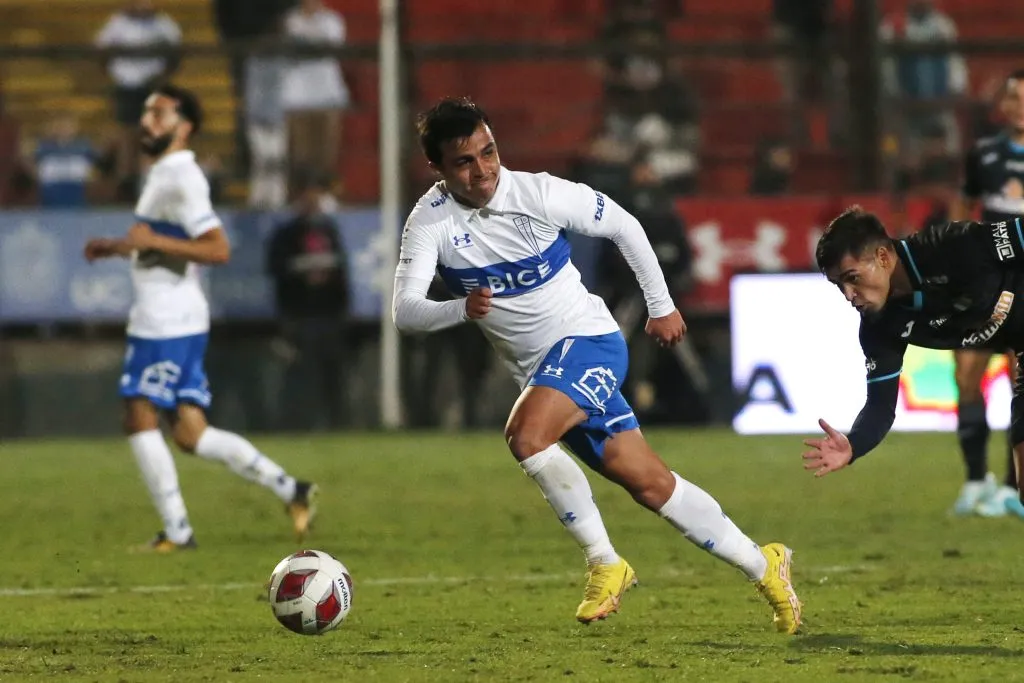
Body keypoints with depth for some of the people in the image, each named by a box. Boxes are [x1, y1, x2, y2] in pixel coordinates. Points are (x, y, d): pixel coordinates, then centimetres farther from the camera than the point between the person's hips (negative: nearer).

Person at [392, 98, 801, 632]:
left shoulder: (540, 193, -16)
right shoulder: (430, 222, -11)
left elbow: (623, 226, 0)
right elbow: (404, 312, -22)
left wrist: (661, 306, 7)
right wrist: (462, 308, -41)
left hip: (588, 340, -4)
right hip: (537, 368, 4)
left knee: (525, 434, -30)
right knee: (650, 485, 5)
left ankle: (604, 563, -16)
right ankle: (762, 566, 21)